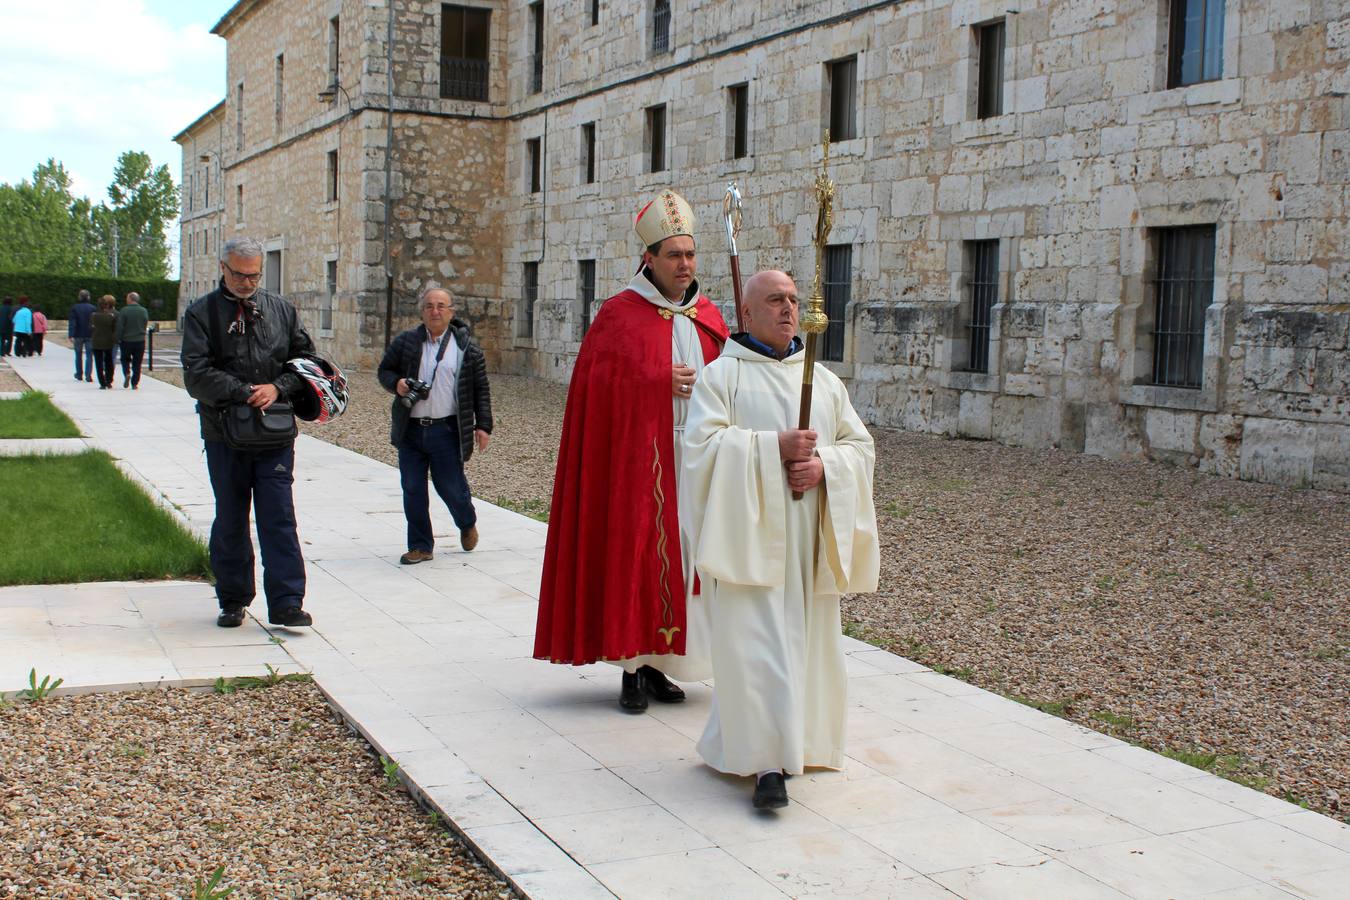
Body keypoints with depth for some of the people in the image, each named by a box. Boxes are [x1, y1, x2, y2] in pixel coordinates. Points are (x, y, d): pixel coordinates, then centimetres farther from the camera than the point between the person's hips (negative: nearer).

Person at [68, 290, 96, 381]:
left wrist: (71, 335, -9)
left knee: (78, 356, 14)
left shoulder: (74, 308, -4)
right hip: (90, 335, 0)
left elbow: (72, 323, -8)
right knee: (89, 356, 0)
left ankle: (79, 375, 23)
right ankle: (88, 375, -10)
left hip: (78, 335, 0)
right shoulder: (92, 308, -3)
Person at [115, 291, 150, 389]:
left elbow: (120, 327, -11)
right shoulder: (144, 311, 0)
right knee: (137, 363, 8)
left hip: (126, 340, -2)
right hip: (140, 341, 2)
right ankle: (135, 383, 5)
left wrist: (118, 339, -1)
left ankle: (127, 373, -7)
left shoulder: (124, 311, -11)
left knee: (125, 359, 18)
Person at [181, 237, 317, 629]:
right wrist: (245, 394, -17)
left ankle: (286, 603, -2)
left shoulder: (281, 309, 10)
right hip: (224, 434, -1)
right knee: (230, 521, 9)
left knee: (279, 518, -3)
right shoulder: (201, 313, 0)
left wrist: (278, 388, -8)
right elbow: (196, 375, -9)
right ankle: (232, 601, 20)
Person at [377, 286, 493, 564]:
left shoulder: (467, 348, 2)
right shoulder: (405, 342, 5)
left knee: (451, 487, 3)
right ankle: (420, 546, 18)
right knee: (412, 491, 4)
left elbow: (481, 390, 4)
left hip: (447, 430, -2)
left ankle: (467, 524, 35)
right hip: (410, 430, 2)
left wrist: (483, 426, -1)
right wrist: (395, 383, -8)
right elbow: (384, 370, 14)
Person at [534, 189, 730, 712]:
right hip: (639, 458, -5)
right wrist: (661, 381, -16)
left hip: (695, 462, 5)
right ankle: (632, 668, 7)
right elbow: (596, 381, -9)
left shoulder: (708, 317, 12)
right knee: (635, 555, -2)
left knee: (683, 559, 7)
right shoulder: (621, 313, -4)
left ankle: (657, 664, 17)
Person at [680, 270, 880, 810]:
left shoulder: (824, 380, 15)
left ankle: (787, 742, 26)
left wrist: (823, 464, -10)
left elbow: (859, 446, 11)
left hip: (808, 537, 5)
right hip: (748, 532, -5)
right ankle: (768, 762, -10)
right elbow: (703, 442, -11)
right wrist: (774, 448, -18)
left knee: (802, 639, 8)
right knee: (755, 640, -11)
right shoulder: (722, 375, 1)